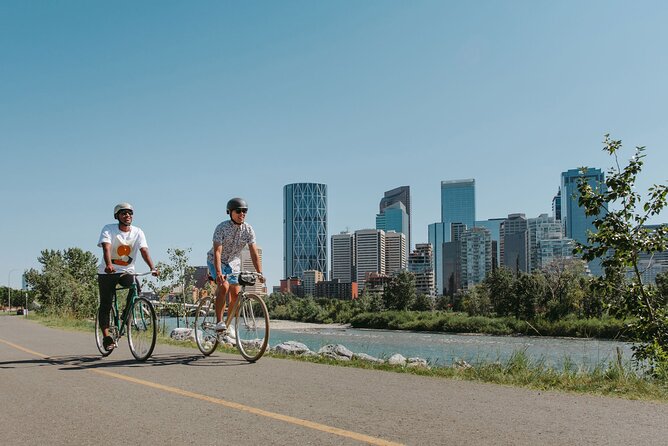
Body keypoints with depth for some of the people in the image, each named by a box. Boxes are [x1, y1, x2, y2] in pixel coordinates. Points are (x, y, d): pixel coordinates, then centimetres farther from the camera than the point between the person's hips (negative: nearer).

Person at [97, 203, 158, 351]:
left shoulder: (138, 232, -3)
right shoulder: (108, 229, -11)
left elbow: (144, 250, -16)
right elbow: (106, 248, -27)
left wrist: (152, 268, -34)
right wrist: (109, 265, -46)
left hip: (127, 271, 2)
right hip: (107, 272, -2)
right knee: (105, 305, -3)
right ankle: (106, 337, 2)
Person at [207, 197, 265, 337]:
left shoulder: (248, 229, -14)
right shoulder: (222, 228, -25)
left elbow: (254, 253, -15)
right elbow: (217, 252, -32)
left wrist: (260, 273, -24)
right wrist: (218, 273, -43)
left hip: (233, 262, 4)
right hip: (216, 261, -4)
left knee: (236, 294, -3)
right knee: (224, 286, -26)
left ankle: (229, 324, 14)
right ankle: (219, 322, -22)